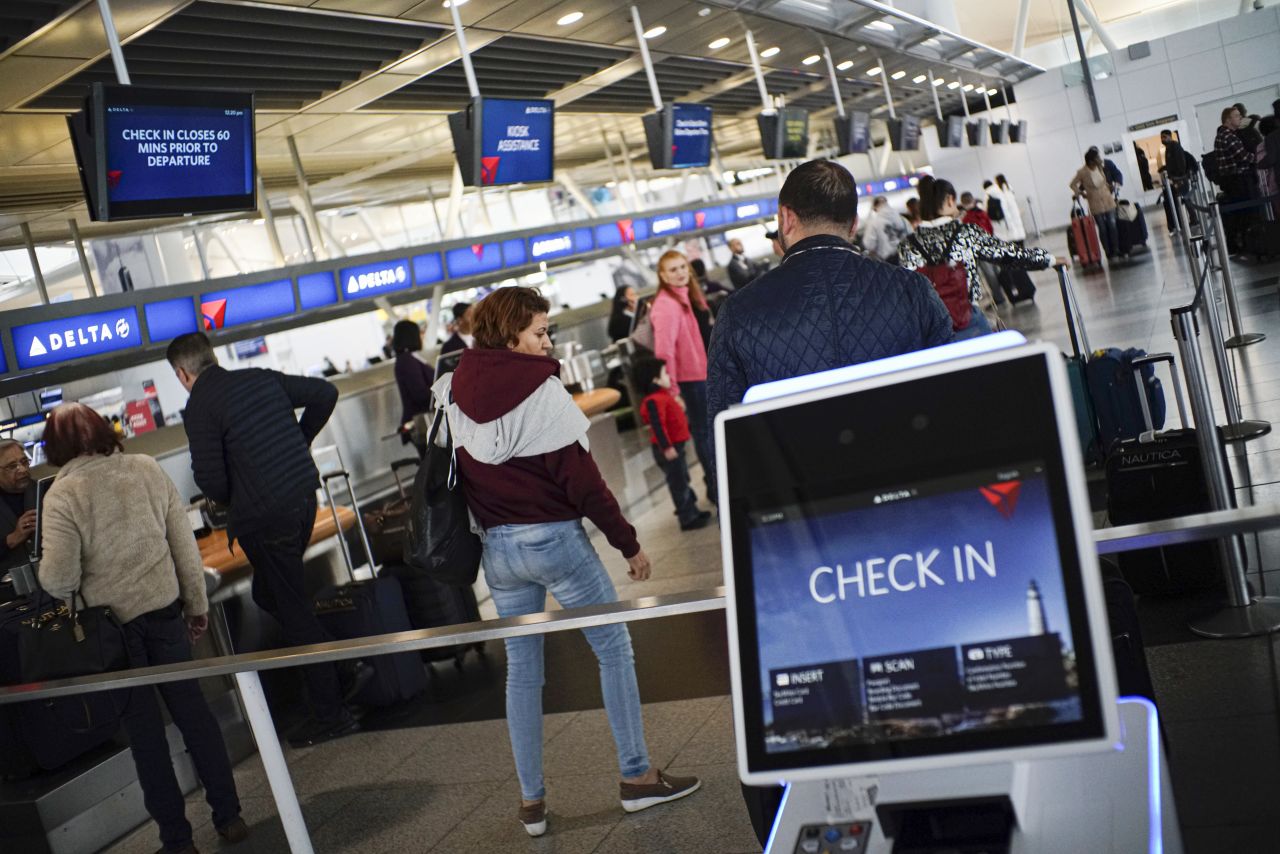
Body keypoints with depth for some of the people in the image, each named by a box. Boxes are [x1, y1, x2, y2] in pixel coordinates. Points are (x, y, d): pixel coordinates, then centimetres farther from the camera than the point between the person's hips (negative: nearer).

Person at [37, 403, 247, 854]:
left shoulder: (61, 494, -14)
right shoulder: (146, 468, -4)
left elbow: (58, 579, -17)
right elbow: (184, 542, 0)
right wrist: (197, 602, 10)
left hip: (111, 624, -3)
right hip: (165, 610, 3)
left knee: (143, 727, 9)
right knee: (192, 708, 14)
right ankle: (228, 816, 21)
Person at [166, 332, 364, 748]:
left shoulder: (199, 408, -12)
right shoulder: (262, 378, 7)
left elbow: (210, 480, -15)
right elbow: (325, 393, 14)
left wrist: (234, 502, 7)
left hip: (265, 519, -7)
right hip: (304, 499, 7)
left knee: (292, 609, 4)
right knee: (271, 595, 23)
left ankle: (330, 713, 13)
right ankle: (344, 670, 20)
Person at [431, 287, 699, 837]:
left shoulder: (456, 392, 1)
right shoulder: (540, 390, -15)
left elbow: (464, 476, 8)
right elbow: (582, 480, -15)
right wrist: (628, 543, -8)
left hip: (496, 547, 6)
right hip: (555, 539, -6)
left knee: (521, 668, 14)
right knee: (614, 650, 9)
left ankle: (531, 800, 20)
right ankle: (636, 776, 15)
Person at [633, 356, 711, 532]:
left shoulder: (663, 396, 12)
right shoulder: (655, 400, -22)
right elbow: (657, 425, -29)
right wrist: (666, 447, -31)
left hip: (675, 445, 11)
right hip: (669, 448, -11)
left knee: (683, 480, 20)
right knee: (678, 483, -3)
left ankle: (692, 511, 32)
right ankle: (687, 519, 5)